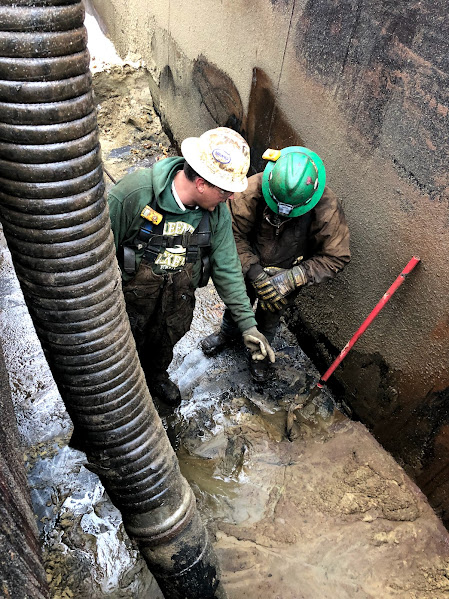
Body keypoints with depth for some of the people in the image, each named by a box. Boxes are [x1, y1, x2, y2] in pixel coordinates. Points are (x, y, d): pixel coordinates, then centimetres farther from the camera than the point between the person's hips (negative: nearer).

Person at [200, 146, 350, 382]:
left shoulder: (328, 209, -34)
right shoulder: (253, 190, -34)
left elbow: (335, 257, -24)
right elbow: (233, 233, -25)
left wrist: (292, 278, -33)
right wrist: (254, 272, -32)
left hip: (286, 279, 0)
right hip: (249, 270, 0)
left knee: (270, 316, 26)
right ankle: (228, 333, 63)